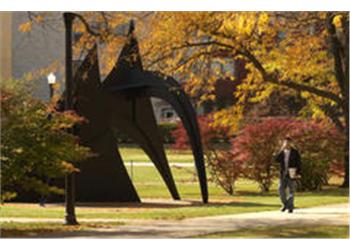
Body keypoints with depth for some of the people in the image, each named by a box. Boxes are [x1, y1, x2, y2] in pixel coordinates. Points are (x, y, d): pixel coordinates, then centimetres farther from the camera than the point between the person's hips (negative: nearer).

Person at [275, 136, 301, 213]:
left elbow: (299, 163, -1)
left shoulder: (295, 152, 0)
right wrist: (282, 150, -13)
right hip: (283, 174, 3)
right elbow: (277, 160, -7)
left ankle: (290, 207, 7)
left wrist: (298, 173, -10)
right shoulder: (281, 152, 9)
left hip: (291, 174, -3)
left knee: (291, 191, 2)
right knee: (281, 190, -5)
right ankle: (285, 204, 12)